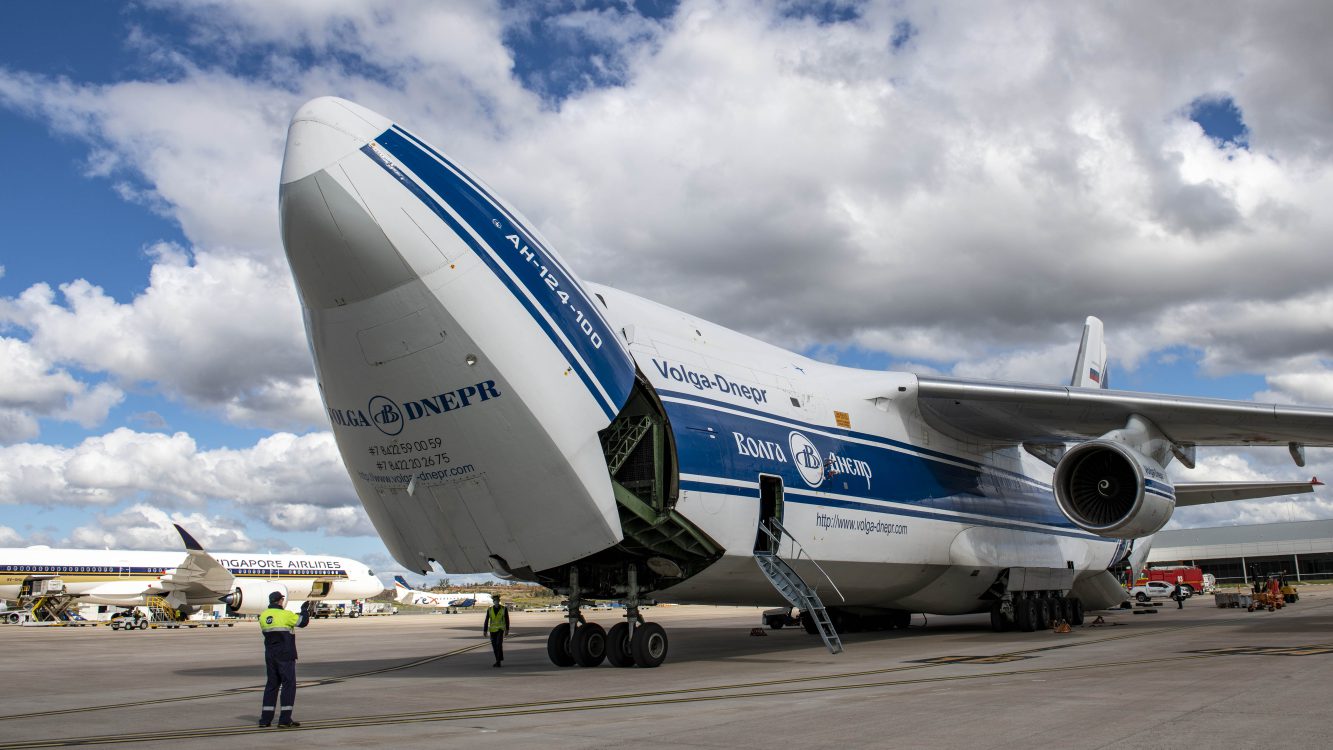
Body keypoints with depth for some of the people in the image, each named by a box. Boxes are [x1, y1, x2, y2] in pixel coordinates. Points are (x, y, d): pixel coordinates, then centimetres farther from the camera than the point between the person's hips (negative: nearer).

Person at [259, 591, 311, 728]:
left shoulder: (263, 616, 5)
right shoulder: (286, 614, -13)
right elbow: (302, 622, -3)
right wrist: (305, 610, 15)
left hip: (270, 655, 6)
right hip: (285, 655, -6)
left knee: (271, 684, 14)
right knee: (289, 684, 0)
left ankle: (265, 719, 13)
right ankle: (284, 719, -4)